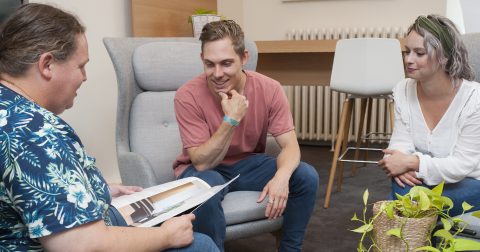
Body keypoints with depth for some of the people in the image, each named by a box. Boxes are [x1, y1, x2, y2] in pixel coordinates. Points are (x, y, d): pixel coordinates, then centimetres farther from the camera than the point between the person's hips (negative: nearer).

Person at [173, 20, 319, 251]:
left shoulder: (269, 89, -17)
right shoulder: (188, 96, -24)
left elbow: (290, 145, -16)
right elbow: (202, 163, -24)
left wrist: (281, 176, -38)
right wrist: (230, 120, -38)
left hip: (249, 164, 3)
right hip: (204, 170, -3)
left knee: (306, 177, -18)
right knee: (206, 189, -38)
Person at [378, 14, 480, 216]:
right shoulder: (403, 90, -5)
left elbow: (462, 164, -23)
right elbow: (401, 142, -7)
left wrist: (412, 162, -32)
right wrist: (400, 165, -31)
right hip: (423, 181, 5)